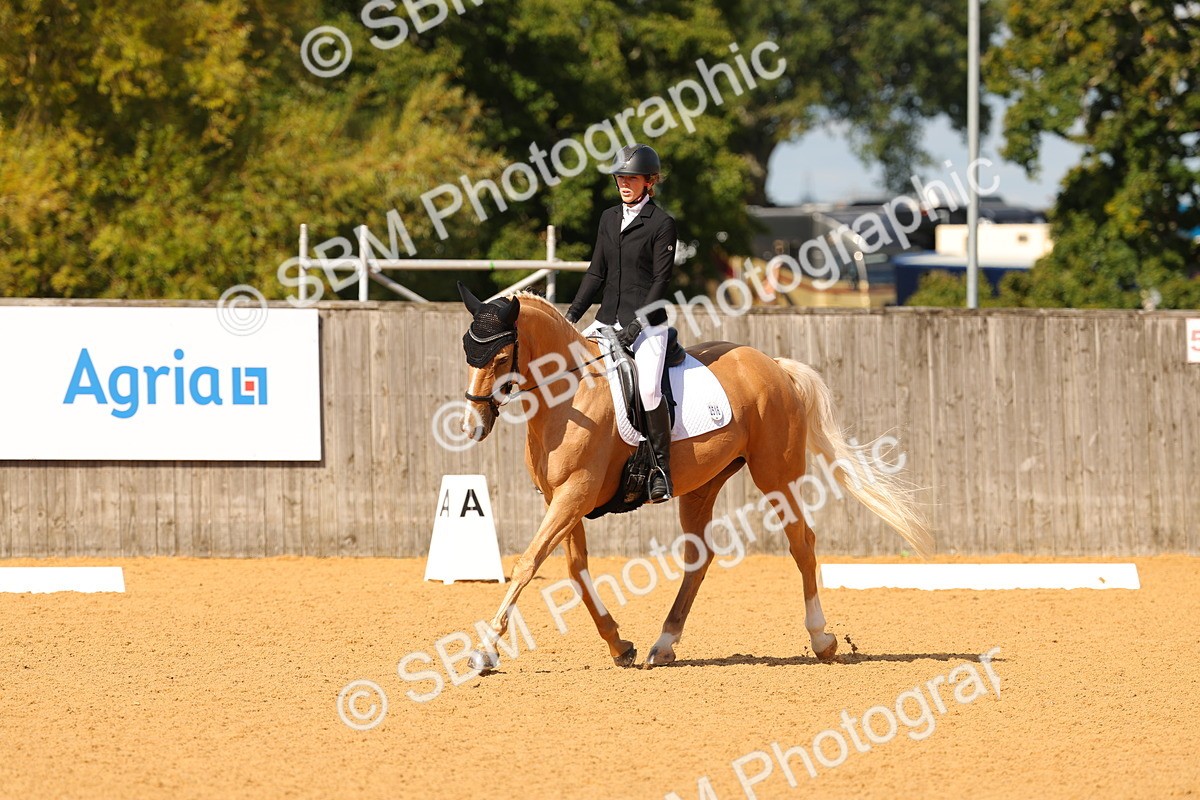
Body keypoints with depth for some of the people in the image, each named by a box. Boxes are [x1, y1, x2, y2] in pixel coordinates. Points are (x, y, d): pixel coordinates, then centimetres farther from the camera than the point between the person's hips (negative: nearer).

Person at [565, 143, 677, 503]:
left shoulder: (662, 224, -5)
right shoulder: (609, 219, 14)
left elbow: (661, 281, -9)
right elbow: (596, 272, 16)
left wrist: (636, 324, -16)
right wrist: (573, 312, 5)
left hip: (646, 324, -6)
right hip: (608, 321, 6)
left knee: (648, 389, -23)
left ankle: (661, 470, -13)